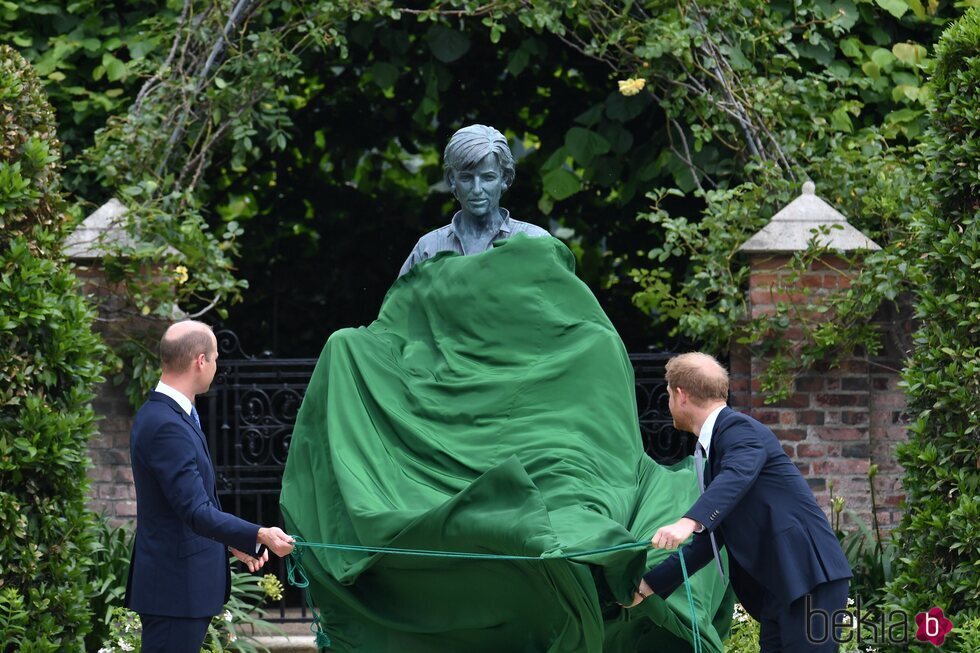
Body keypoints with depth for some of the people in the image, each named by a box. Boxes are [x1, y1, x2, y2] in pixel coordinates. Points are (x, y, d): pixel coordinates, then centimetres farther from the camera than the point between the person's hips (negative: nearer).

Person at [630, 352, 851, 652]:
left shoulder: (739, 429, -8)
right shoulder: (714, 447, 21)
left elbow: (738, 474, -30)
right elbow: (708, 542, 26)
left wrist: (689, 522, -44)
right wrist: (650, 584, 27)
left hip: (810, 578, -10)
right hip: (779, 587, 10)